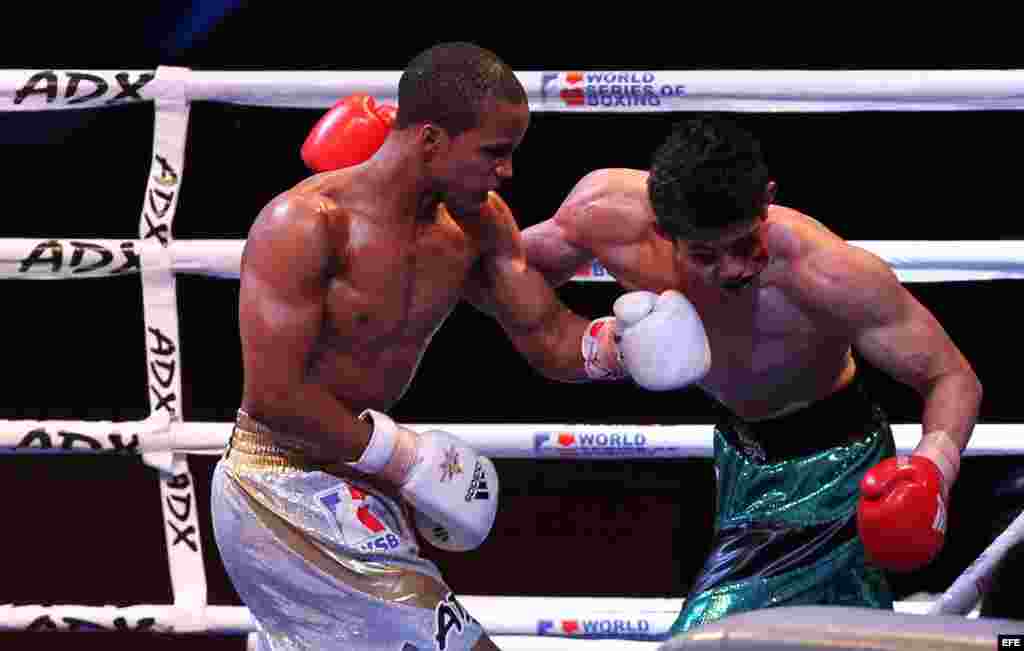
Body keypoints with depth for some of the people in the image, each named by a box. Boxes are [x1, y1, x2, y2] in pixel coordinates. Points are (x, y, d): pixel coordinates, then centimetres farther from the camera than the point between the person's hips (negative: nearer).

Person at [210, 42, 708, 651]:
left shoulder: (477, 222, -1)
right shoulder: (306, 225, -24)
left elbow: (548, 337, 3)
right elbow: (273, 394, -26)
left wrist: (620, 342, -19)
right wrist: (400, 453, -19)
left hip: (353, 480, 9)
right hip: (282, 486, -9)